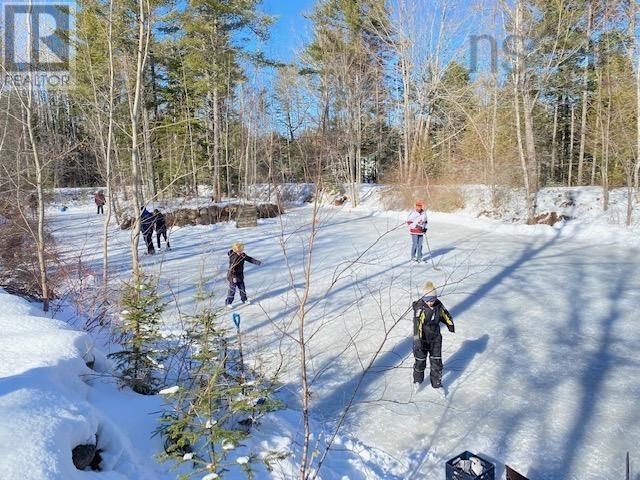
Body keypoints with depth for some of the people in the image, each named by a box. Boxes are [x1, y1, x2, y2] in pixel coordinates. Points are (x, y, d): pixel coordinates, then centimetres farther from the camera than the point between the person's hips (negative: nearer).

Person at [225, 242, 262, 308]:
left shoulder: (242, 255, -3)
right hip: (233, 277, -7)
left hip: (240, 276, 7)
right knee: (232, 290, 1)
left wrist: (258, 262, -5)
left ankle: (244, 299, 38)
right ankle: (228, 303, 15)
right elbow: (231, 268, -26)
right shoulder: (232, 257, -25)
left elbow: (249, 259, 5)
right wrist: (233, 277, -26)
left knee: (242, 288, 19)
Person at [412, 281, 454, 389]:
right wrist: (417, 341, -38)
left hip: (435, 338, 4)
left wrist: (451, 325, 28)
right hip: (422, 339, -4)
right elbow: (416, 325, -31)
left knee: (436, 361, 9)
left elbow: (445, 314, 13)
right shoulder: (420, 308, -24)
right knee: (420, 361, 11)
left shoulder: (438, 305, -8)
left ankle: (437, 384, 27)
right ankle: (417, 380, 37)